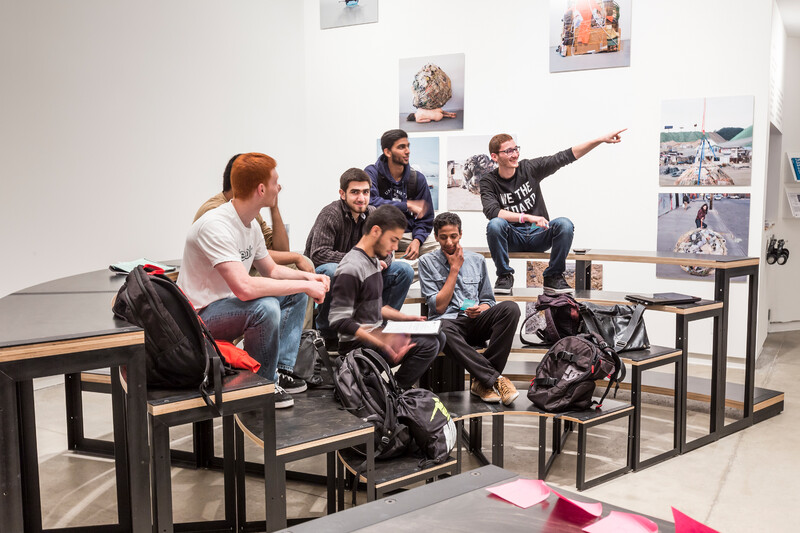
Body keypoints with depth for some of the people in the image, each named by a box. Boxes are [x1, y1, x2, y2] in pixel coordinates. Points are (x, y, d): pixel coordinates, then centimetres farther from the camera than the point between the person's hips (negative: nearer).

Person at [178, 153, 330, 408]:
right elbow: (245, 287, -36)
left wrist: (308, 277, -3)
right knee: (265, 306, -34)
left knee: (296, 292, 9)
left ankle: (281, 370, 3)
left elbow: (272, 270, 17)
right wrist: (306, 286, -29)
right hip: (200, 318, -10)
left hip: (229, 305, 10)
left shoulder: (251, 224, 4)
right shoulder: (215, 225, -26)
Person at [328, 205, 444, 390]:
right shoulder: (351, 268, -19)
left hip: (375, 333, 10)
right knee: (427, 345, -20)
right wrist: (383, 344, -29)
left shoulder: (374, 260, 12)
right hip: (357, 344, -10)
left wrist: (404, 317, 9)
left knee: (437, 337, 8)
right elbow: (339, 321, -24)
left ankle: (398, 387, 7)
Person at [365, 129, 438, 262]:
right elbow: (370, 202, -25)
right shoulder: (372, 173, -5)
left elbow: (425, 219, 9)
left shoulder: (417, 178, 6)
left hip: (407, 233, 3)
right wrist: (407, 205, -21)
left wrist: (417, 240, -12)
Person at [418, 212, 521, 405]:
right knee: (443, 329, -41)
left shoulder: (477, 260, 16)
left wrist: (481, 309, -6)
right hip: (448, 321, -3)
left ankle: (482, 380, -27)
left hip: (475, 322, 3)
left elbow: (488, 301, 19)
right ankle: (496, 379, -34)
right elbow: (439, 306, -2)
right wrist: (454, 268, -2)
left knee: (511, 308, -27)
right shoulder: (427, 262, 7)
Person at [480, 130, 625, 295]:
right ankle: (504, 276, -13)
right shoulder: (489, 181, -6)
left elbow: (565, 156, -2)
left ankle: (553, 277, -10)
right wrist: (527, 217, -34)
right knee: (495, 225, -34)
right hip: (513, 238, -2)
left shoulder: (529, 168, -1)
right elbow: (491, 211, -24)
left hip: (538, 235, 2)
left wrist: (601, 139, -9)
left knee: (564, 224, -28)